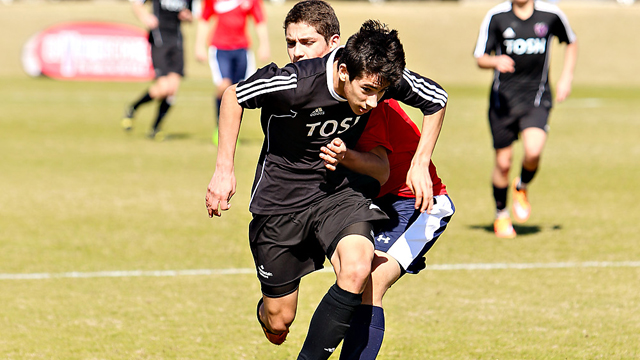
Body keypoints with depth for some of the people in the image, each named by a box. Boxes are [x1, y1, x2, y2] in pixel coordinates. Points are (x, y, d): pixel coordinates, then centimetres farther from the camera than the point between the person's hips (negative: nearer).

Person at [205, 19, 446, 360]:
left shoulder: (384, 78, -18)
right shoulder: (295, 83, -30)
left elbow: (436, 99, 3)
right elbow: (234, 95, -12)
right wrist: (224, 169, -12)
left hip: (340, 188, 3)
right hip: (282, 196, -2)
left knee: (357, 270, -30)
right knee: (278, 325, 5)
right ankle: (266, 309, 44)